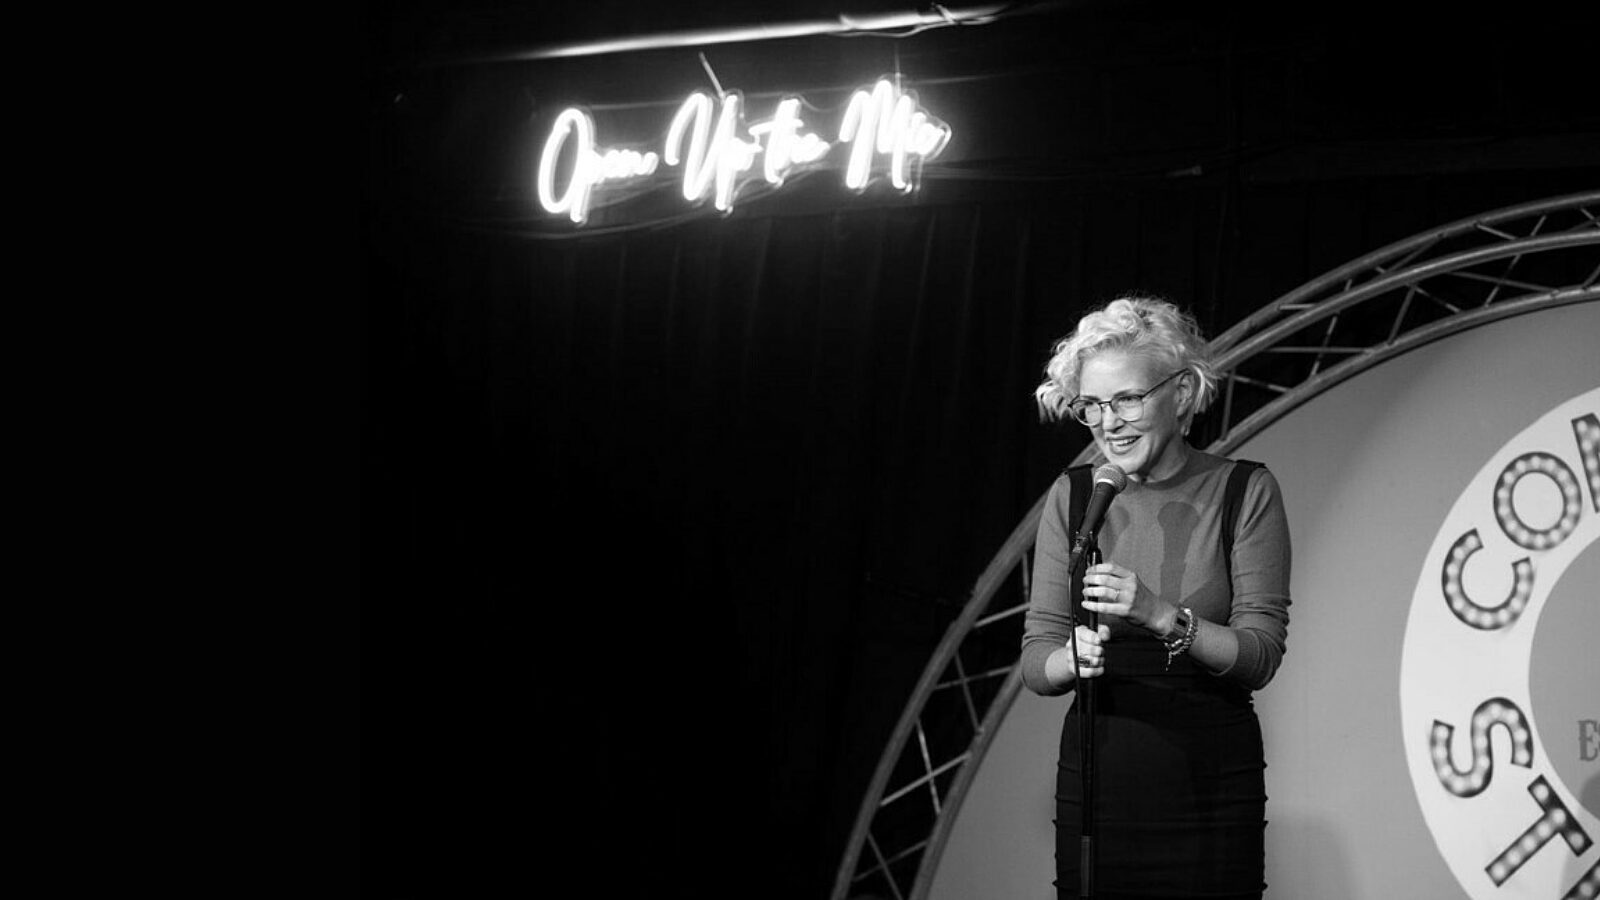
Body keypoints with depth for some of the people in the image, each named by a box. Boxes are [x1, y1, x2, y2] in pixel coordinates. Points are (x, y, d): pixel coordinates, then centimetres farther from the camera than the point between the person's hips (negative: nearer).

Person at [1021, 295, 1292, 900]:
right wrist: (1074, 659, -22)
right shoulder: (1071, 497, 2)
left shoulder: (1245, 492, -4)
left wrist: (1161, 615, -26)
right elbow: (1035, 659, 0)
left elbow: (1261, 656, -10)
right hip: (1097, 777, 2)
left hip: (1212, 782, -2)